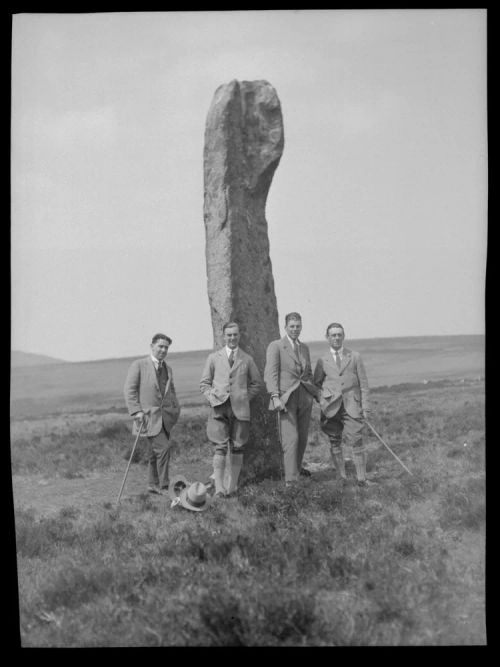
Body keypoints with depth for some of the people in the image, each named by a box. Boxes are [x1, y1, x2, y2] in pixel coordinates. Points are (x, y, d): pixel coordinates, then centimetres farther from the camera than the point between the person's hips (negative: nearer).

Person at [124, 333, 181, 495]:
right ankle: (163, 487, -8)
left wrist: (176, 409, 13)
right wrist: (136, 411, -14)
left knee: (155, 453, 11)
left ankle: (153, 485, 23)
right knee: (163, 447, -16)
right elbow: (129, 390, -5)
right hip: (148, 416, -6)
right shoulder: (139, 365, -1)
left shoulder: (168, 369, 17)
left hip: (165, 417, 6)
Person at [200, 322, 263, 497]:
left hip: (240, 409, 1)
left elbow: (257, 384, 18)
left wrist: (244, 398, 6)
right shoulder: (214, 358, 11)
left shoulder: (247, 359, 11)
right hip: (219, 408, -1)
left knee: (237, 449, 2)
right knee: (220, 448, -9)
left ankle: (232, 485, 10)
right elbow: (204, 383, 12)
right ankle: (219, 487, -10)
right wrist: (212, 398, -4)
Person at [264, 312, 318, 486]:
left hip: (305, 397, 6)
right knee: (290, 439, -11)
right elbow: (270, 374, -10)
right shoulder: (275, 346, -3)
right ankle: (290, 479, -9)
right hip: (286, 398, -6)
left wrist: (316, 393, 13)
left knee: (302, 437, 13)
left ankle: (297, 467, 34)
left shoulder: (305, 348, 16)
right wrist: (275, 397, -21)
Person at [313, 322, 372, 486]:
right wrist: (321, 400, 0)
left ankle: (362, 478, -4)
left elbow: (363, 384, 9)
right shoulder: (322, 361, 11)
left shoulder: (355, 357, 10)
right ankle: (341, 477, 9)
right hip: (331, 407, 1)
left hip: (351, 406, -1)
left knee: (356, 441, -8)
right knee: (335, 442, 1)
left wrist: (365, 407, 2)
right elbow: (316, 384, 17)